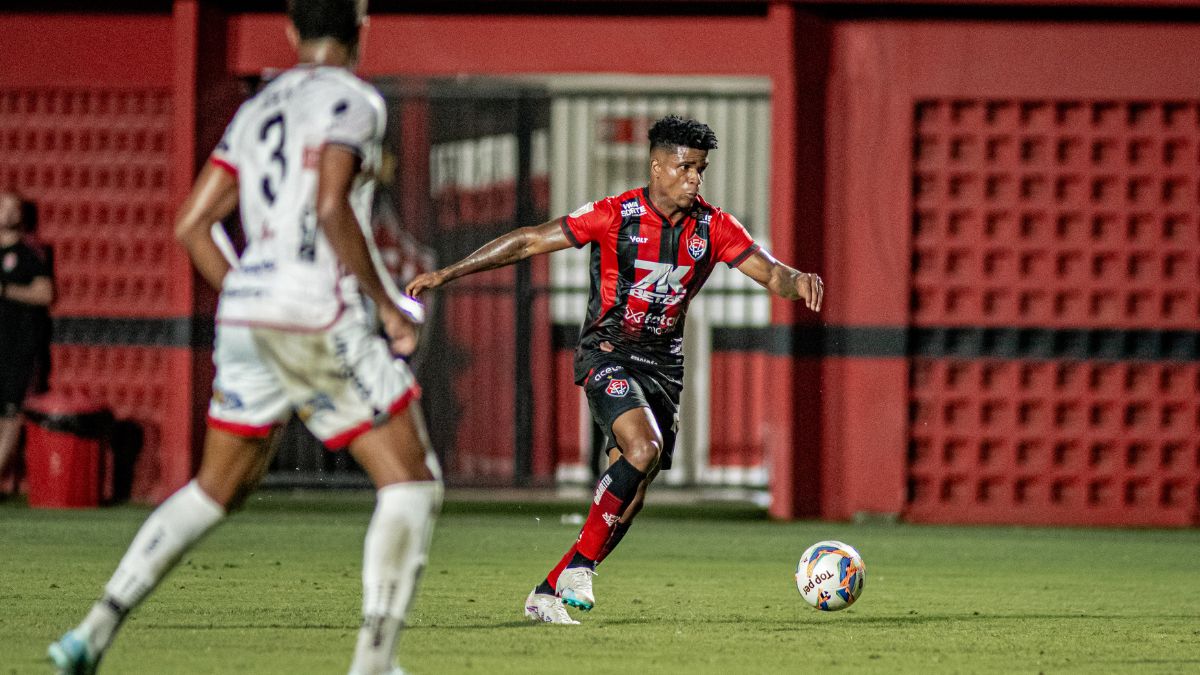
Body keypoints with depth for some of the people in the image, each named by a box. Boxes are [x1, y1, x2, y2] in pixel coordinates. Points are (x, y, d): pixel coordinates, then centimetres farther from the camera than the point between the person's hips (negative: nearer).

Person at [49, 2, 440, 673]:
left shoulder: (256, 111, 18)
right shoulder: (353, 100, -4)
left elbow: (191, 226, 16)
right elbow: (332, 209, -19)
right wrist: (388, 306, -11)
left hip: (246, 311, 7)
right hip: (322, 317, -7)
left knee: (218, 488, 19)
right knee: (413, 484, 0)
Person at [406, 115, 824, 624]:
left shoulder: (713, 227, -1)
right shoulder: (615, 215, -12)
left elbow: (769, 271, -4)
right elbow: (530, 242, -7)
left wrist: (797, 281, -30)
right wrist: (446, 273, -6)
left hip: (664, 363, 5)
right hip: (608, 352, -5)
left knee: (631, 494, 0)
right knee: (645, 448, -29)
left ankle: (547, 593, 11)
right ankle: (580, 565, -18)